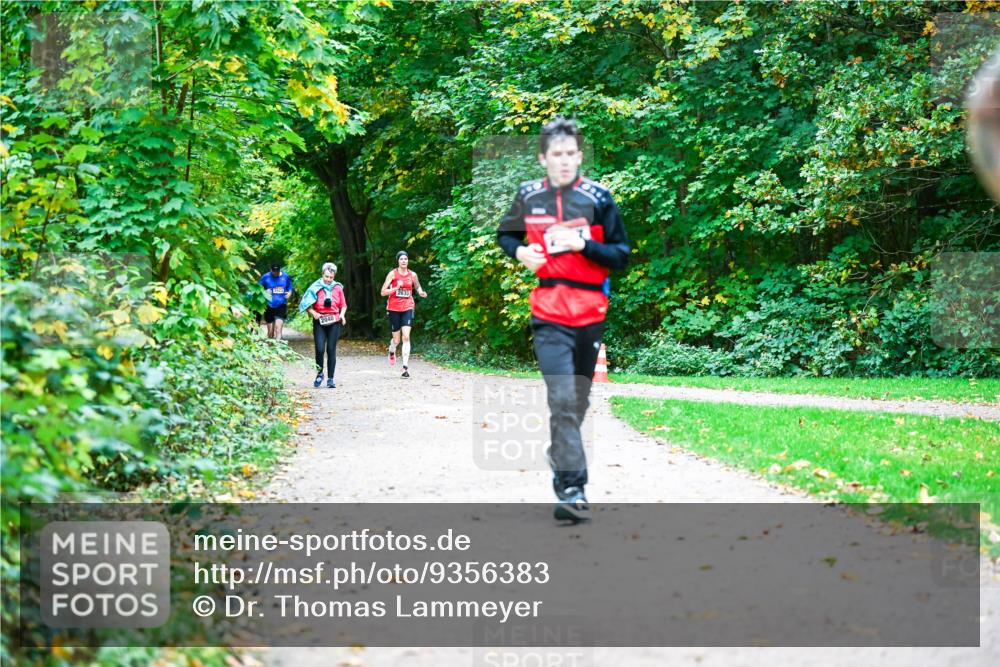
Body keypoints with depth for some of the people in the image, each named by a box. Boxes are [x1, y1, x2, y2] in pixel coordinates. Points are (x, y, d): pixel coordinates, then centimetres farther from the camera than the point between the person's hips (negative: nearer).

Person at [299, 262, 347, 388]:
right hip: (319, 322, -1)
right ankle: (319, 374, 13)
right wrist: (314, 313, -15)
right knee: (320, 349, -11)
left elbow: (343, 305, 14)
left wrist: (342, 315, -4)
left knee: (331, 350, 1)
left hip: (334, 322, 1)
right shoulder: (316, 287, 1)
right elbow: (308, 305, 2)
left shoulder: (338, 288, 7)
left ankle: (330, 379, 7)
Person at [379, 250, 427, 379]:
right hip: (394, 309, -1)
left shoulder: (412, 275, 3)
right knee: (396, 339, 7)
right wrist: (396, 288, -19)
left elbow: (417, 286, 23)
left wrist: (421, 292, 1)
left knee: (406, 336, -14)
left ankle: (405, 367, -15)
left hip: (407, 308, 1)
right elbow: (383, 292, -5)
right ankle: (391, 351, 45)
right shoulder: (393, 274, -3)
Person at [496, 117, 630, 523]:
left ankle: (561, 454, 40)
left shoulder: (597, 197, -3)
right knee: (562, 398, -15)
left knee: (578, 400, 14)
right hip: (548, 316, -1)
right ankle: (572, 487, -17)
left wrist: (583, 245, -18)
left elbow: (622, 255, -2)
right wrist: (519, 251, -2)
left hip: (590, 315, 1)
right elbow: (505, 234, 20)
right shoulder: (528, 197, 3)